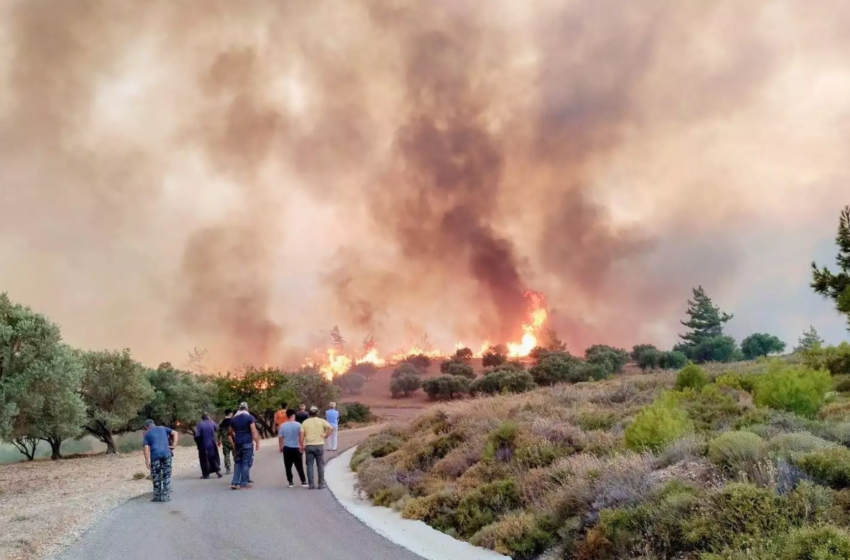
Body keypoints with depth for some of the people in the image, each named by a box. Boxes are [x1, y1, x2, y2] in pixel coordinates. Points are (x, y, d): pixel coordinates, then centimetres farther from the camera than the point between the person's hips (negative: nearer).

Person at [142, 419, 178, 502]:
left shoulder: (147, 434, 10)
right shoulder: (163, 428, 18)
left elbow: (146, 448, -2)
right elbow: (175, 433, 8)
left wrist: (147, 460, -6)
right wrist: (174, 445, 2)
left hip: (155, 456, -2)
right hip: (166, 454, 2)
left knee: (156, 477, 8)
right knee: (166, 476, 7)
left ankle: (157, 497, 12)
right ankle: (166, 496, 8)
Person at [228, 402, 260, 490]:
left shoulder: (233, 419, 10)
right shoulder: (250, 417, -6)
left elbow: (230, 433, 14)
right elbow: (254, 431, -13)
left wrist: (233, 444, 20)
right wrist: (257, 443, -10)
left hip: (237, 444, 5)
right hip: (247, 443, -5)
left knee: (238, 463, 14)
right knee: (246, 463, 1)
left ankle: (234, 483, 8)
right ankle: (243, 484, 1)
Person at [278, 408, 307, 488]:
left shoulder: (282, 425, -2)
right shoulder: (298, 425, -7)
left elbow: (280, 437, 1)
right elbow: (301, 436, -16)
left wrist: (281, 447, 14)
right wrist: (302, 446, -10)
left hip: (286, 448, 1)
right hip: (296, 448, -1)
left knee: (288, 466, 9)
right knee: (299, 466, 7)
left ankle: (290, 482, 10)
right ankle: (303, 481, 9)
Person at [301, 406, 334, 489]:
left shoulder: (305, 422, 6)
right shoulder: (322, 421, 2)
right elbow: (331, 428, -12)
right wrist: (325, 436, -3)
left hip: (309, 445, 1)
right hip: (319, 445, -1)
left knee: (309, 465, 7)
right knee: (320, 465, 7)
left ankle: (311, 484, 6)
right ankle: (321, 484, 8)